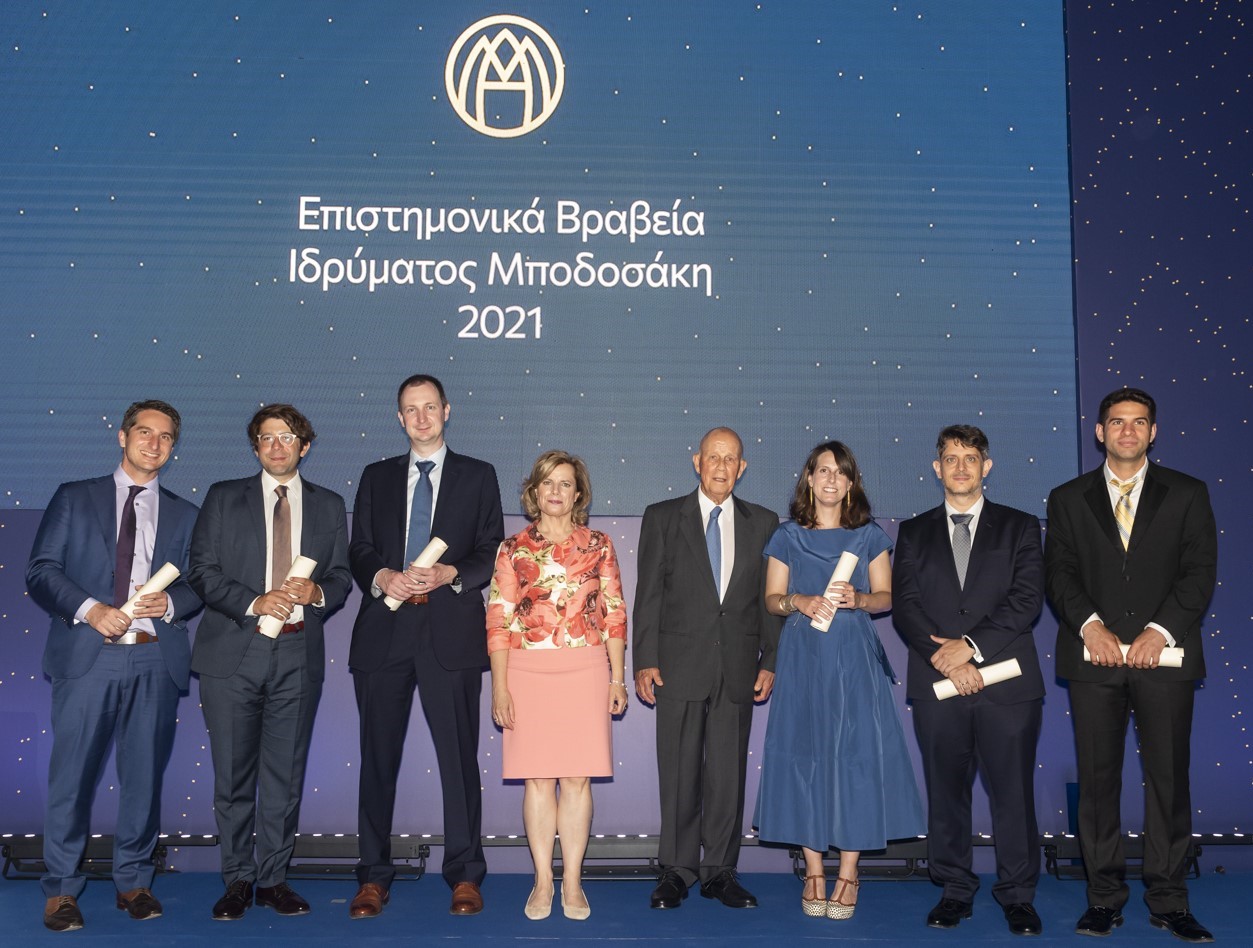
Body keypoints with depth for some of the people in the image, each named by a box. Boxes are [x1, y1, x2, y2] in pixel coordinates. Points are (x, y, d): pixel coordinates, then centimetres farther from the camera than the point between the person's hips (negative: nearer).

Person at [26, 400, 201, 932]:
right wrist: (89, 609, -12)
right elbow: (40, 570, 3)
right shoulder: (74, 498, 10)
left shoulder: (182, 514, 16)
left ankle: (133, 882, 19)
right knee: (72, 774, 0)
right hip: (87, 653, -2)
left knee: (145, 774, 6)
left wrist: (171, 602, -9)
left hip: (155, 660, 2)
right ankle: (61, 889, 13)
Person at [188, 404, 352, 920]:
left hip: (298, 654, 1)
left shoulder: (329, 505, 12)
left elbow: (341, 576, 12)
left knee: (285, 773, 7)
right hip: (233, 650, -1)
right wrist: (254, 602, -14)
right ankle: (238, 881, 16)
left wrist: (317, 593, -11)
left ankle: (273, 878, 19)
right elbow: (203, 571, 0)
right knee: (233, 774, 3)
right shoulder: (224, 498, 7)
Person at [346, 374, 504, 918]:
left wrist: (449, 574, -13)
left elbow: (493, 552, 4)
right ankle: (373, 877, 15)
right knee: (378, 757, 5)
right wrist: (383, 578, -10)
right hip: (384, 630, 2)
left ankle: (464, 876, 11)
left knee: (459, 756, 0)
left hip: (450, 632, -2)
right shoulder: (376, 477, 17)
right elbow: (358, 550, 10)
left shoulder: (478, 476, 11)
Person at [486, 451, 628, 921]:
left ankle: (572, 881, 14)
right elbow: (498, 620, 1)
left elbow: (614, 616, 6)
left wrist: (618, 678, 2)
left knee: (577, 777, 3)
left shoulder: (598, 546, 7)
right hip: (528, 671, 0)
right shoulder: (514, 549, 4)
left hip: (585, 670, 0)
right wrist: (499, 686, -4)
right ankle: (542, 881, 16)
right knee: (537, 777, 4)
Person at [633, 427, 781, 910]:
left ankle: (720, 871, 18)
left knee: (728, 773, 6)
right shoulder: (662, 517, 5)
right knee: (679, 772, 3)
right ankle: (677, 871, 15)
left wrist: (771, 661, 3)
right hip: (680, 665, -1)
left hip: (738, 668, 2)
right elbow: (648, 593, 2)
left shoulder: (763, 523, 10)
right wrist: (644, 661, -5)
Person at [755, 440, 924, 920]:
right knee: (805, 755, 0)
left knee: (857, 754, -3)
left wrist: (858, 598, -13)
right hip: (803, 657, 0)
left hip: (856, 657, 0)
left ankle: (848, 874, 6)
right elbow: (772, 599, 7)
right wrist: (801, 602, -13)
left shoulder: (870, 536, 7)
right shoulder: (788, 537, 7)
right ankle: (814, 871, 10)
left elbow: (887, 597, 7)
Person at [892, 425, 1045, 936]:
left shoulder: (1020, 527, 9)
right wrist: (946, 660, -12)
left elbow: (1027, 598, -4)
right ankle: (955, 890, 20)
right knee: (946, 792, 7)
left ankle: (1017, 895, 16)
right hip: (937, 684, 1)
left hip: (1008, 682, -1)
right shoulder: (914, 532, 12)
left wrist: (971, 644, -14)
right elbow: (904, 605, 2)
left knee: (1014, 792, 2)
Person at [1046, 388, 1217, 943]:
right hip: (1094, 655, 1)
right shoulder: (1068, 499, 11)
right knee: (1098, 779, 3)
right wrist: (1089, 624, -13)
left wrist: (1160, 630, -12)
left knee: (1169, 777, 2)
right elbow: (1059, 573, 3)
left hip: (1164, 654, 0)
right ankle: (1104, 897, 12)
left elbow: (1200, 572, 0)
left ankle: (1168, 900, 13)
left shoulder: (1187, 494, 9)